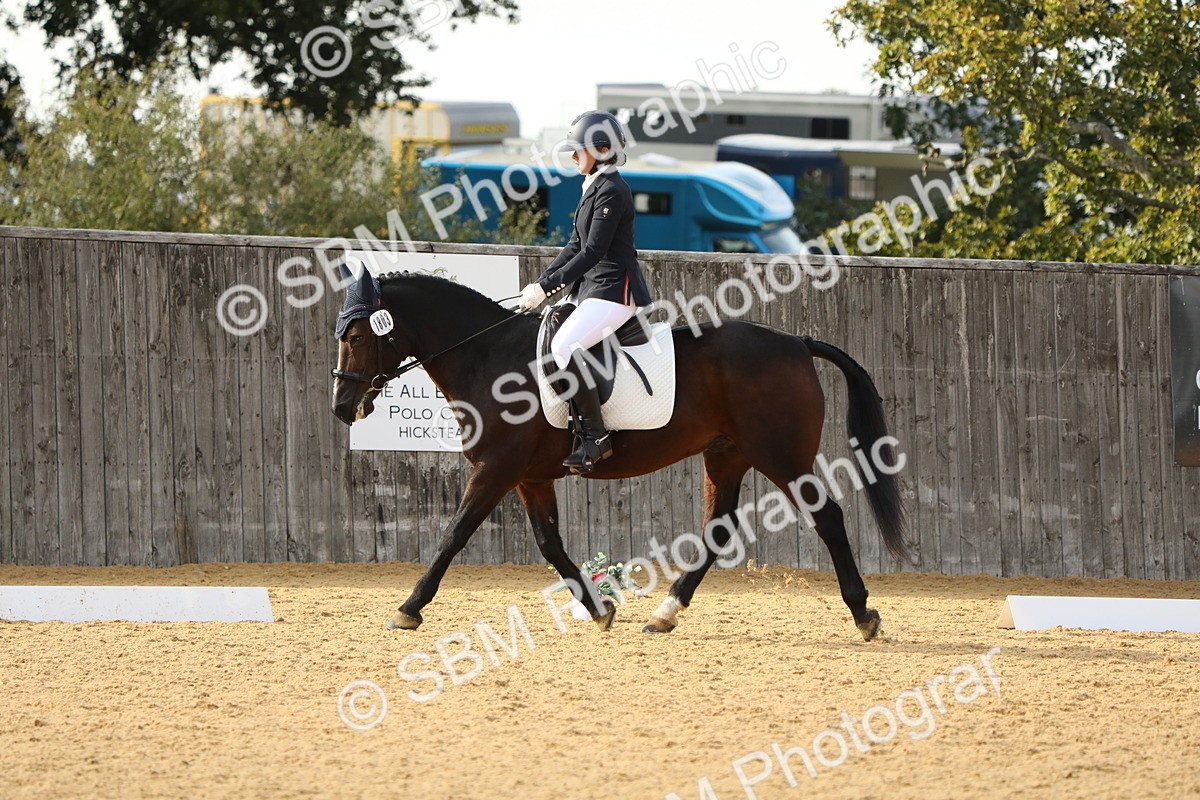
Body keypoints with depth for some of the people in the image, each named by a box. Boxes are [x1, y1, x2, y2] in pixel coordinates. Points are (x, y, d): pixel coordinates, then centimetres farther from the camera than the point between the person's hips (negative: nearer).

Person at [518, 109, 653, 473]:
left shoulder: (612, 192, -16)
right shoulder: (593, 188, 15)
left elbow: (592, 251, -20)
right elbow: (576, 245, 18)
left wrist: (547, 288, -19)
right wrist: (541, 283, 8)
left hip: (615, 291, -11)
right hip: (591, 289, 11)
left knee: (564, 345, -28)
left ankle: (596, 437, -23)